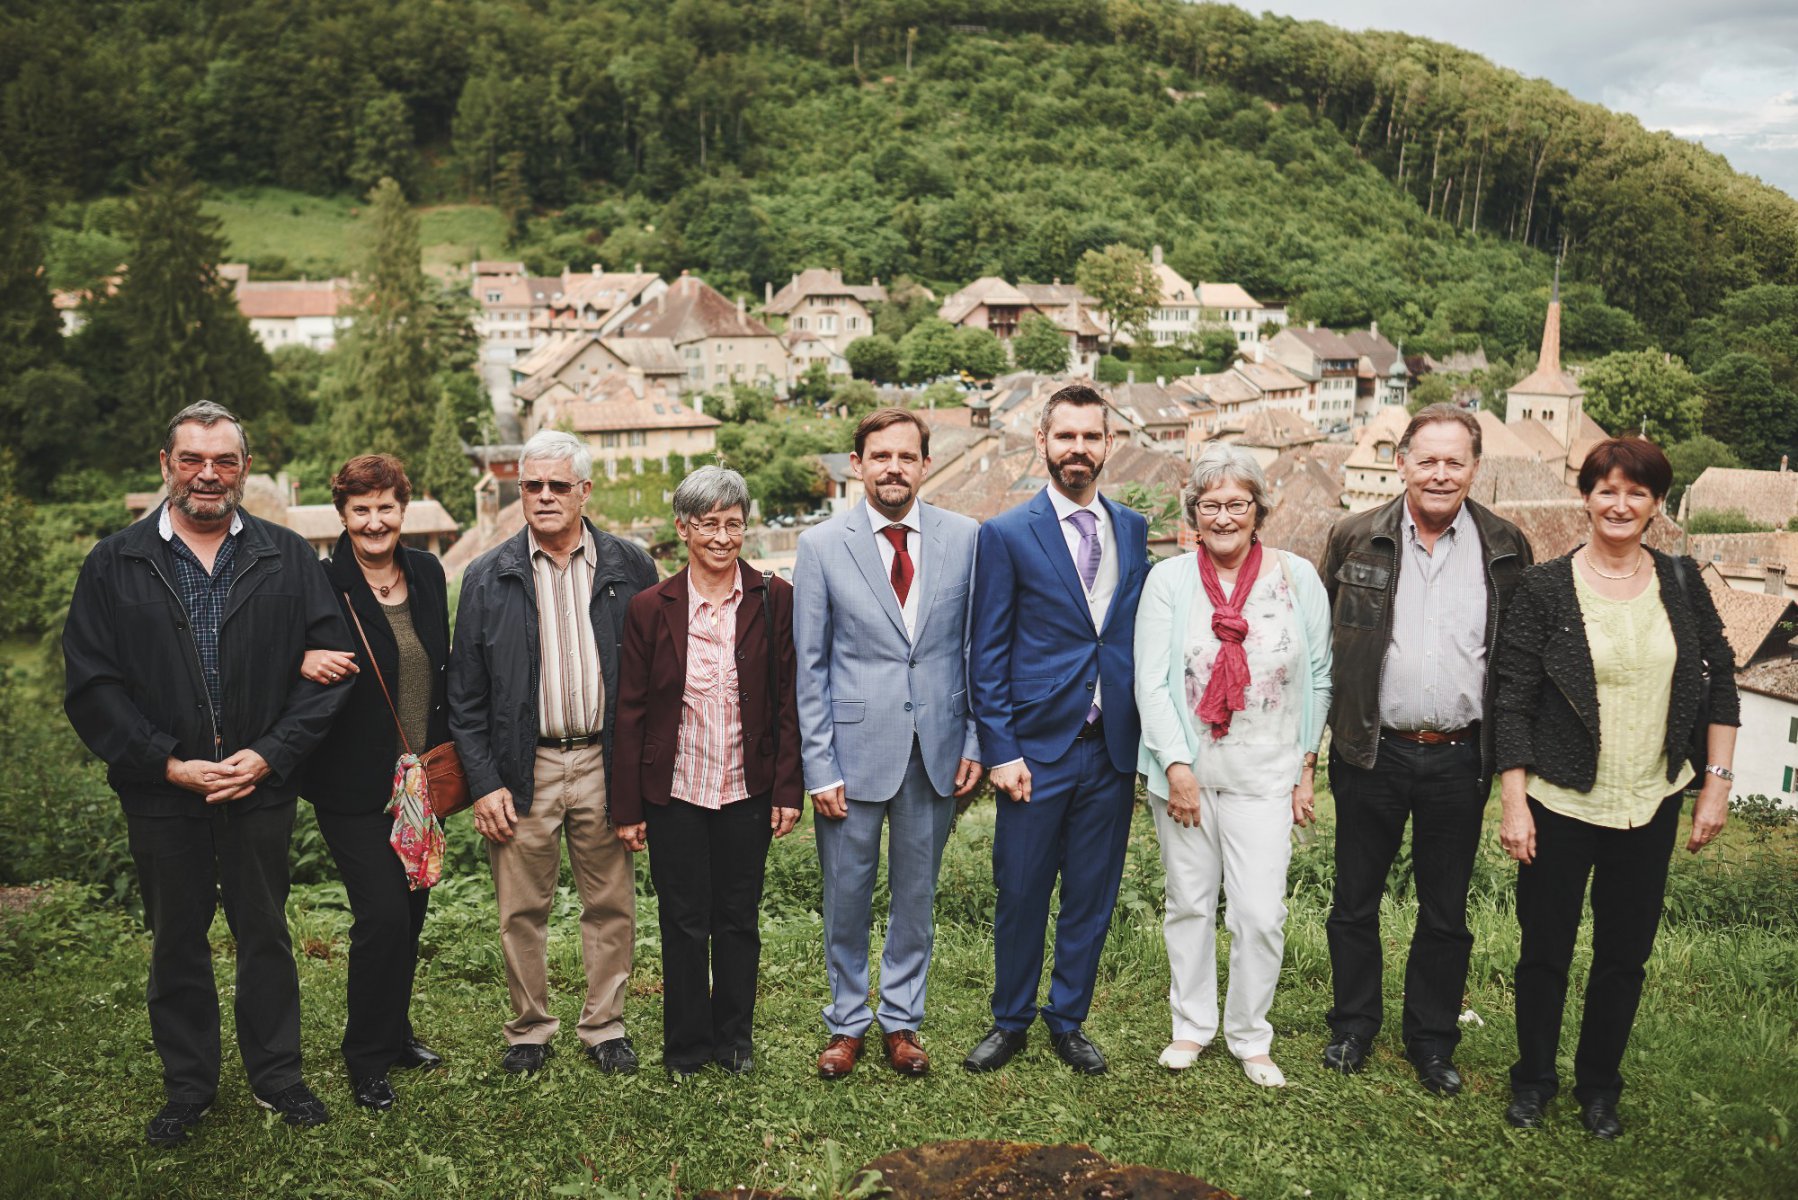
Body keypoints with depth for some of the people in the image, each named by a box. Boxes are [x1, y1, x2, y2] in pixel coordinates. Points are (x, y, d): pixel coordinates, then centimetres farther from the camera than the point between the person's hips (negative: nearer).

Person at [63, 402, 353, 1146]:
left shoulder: (289, 559, 1)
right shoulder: (114, 566, 1)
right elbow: (91, 686, -4)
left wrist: (269, 755, -13)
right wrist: (168, 764, -13)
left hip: (262, 787, 0)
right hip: (161, 793, 0)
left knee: (265, 936, 13)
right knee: (177, 943, 14)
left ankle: (276, 1075, 28)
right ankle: (188, 1086, 30)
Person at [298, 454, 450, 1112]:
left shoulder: (427, 573, 6)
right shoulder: (323, 583, -11)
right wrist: (306, 662, -35)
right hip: (356, 785, -5)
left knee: (412, 909, 14)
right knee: (382, 915, -7)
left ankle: (395, 1033, 34)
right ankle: (367, 1059, 13)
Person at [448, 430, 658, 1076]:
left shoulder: (630, 567, 2)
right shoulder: (488, 577, 2)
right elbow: (465, 694, 2)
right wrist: (484, 783, -4)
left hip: (606, 763, 0)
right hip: (524, 768, 0)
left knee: (612, 905, 9)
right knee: (522, 911, 9)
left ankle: (605, 1025, 26)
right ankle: (529, 1028, 27)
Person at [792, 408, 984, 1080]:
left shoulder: (965, 539, 1)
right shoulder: (822, 546, -4)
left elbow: (978, 647, 7)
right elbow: (810, 666, -2)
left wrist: (975, 740, 2)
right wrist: (820, 767, -6)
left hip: (935, 748, 2)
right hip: (853, 748, -1)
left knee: (916, 896, 14)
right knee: (846, 898, 10)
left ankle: (902, 1021, 33)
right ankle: (847, 1023, 31)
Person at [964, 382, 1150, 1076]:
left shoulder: (1133, 530, 8)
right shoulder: (1006, 535, -4)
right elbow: (987, 655, -4)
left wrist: (1145, 738, 4)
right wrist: (999, 751, -9)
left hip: (1113, 750, 4)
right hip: (1038, 749, -3)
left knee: (1092, 897, 13)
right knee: (1021, 895, 7)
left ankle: (1068, 1022, 31)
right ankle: (1010, 1022, 28)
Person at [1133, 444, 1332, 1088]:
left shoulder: (1297, 577, 0)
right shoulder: (1169, 580, -2)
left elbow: (1318, 679, 7)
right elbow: (1151, 682, -4)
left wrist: (1306, 767, 5)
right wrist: (1177, 766, -10)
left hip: (1265, 774, 0)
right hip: (1183, 770, 1)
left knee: (1260, 914, -2)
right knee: (1189, 903, 11)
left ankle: (1250, 1039, 19)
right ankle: (1192, 1027, 29)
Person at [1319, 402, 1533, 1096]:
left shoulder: (1505, 549, 1)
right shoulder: (1355, 539, -1)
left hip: (1459, 759, 1)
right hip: (1371, 753, 0)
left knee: (1446, 913, 13)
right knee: (1355, 901, 12)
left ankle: (1432, 1041, 30)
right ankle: (1353, 1027, 31)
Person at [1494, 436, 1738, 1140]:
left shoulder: (1680, 582, 1)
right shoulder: (1546, 588, -8)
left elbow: (1719, 680, 8)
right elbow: (1513, 702, -8)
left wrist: (1717, 781, 3)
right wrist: (1514, 806, -10)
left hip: (1651, 805, 3)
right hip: (1560, 804, -3)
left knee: (1626, 953, 13)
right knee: (1546, 949, 9)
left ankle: (1599, 1083, 33)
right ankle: (1533, 1078, 30)